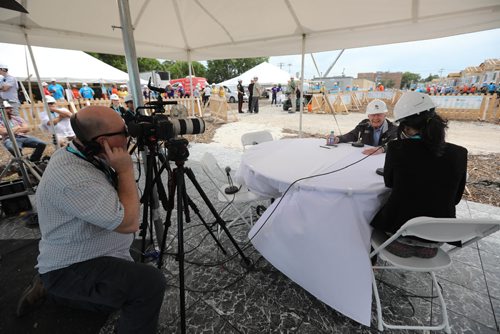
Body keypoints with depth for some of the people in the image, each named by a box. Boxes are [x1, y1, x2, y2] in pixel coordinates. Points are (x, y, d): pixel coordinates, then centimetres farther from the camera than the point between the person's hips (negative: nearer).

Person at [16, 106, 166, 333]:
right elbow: (129, 223, -32)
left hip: (94, 257, 9)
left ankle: (49, 287, 31)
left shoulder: (89, 157, -3)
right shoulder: (73, 177, -33)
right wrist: (126, 170, -28)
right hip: (72, 269, -9)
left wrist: (121, 170, -4)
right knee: (150, 283, -28)